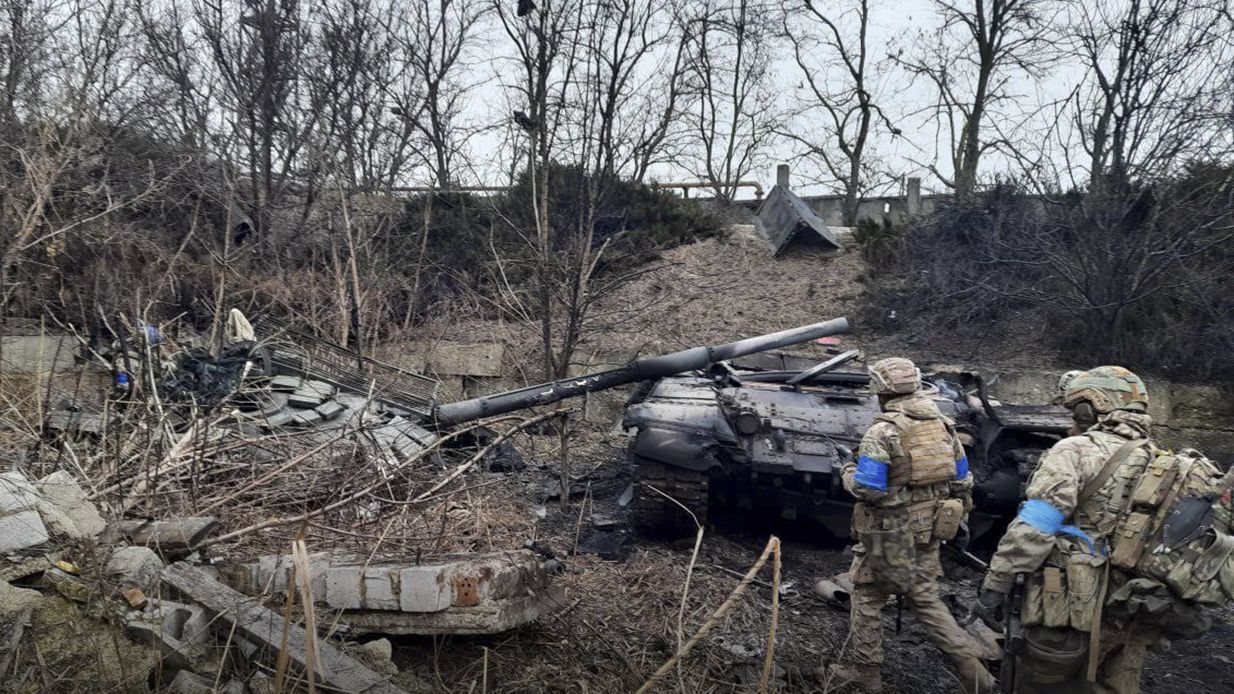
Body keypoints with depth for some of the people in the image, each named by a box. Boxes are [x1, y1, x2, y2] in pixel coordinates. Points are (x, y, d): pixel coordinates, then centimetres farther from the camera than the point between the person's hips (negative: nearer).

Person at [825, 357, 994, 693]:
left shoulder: (882, 433, -18)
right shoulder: (943, 426, 3)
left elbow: (867, 489, -21)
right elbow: (963, 482, 9)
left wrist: (849, 472, -1)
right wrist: (954, 516, 22)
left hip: (890, 534, -6)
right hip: (929, 531, 7)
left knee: (867, 597, 12)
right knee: (926, 600, 18)